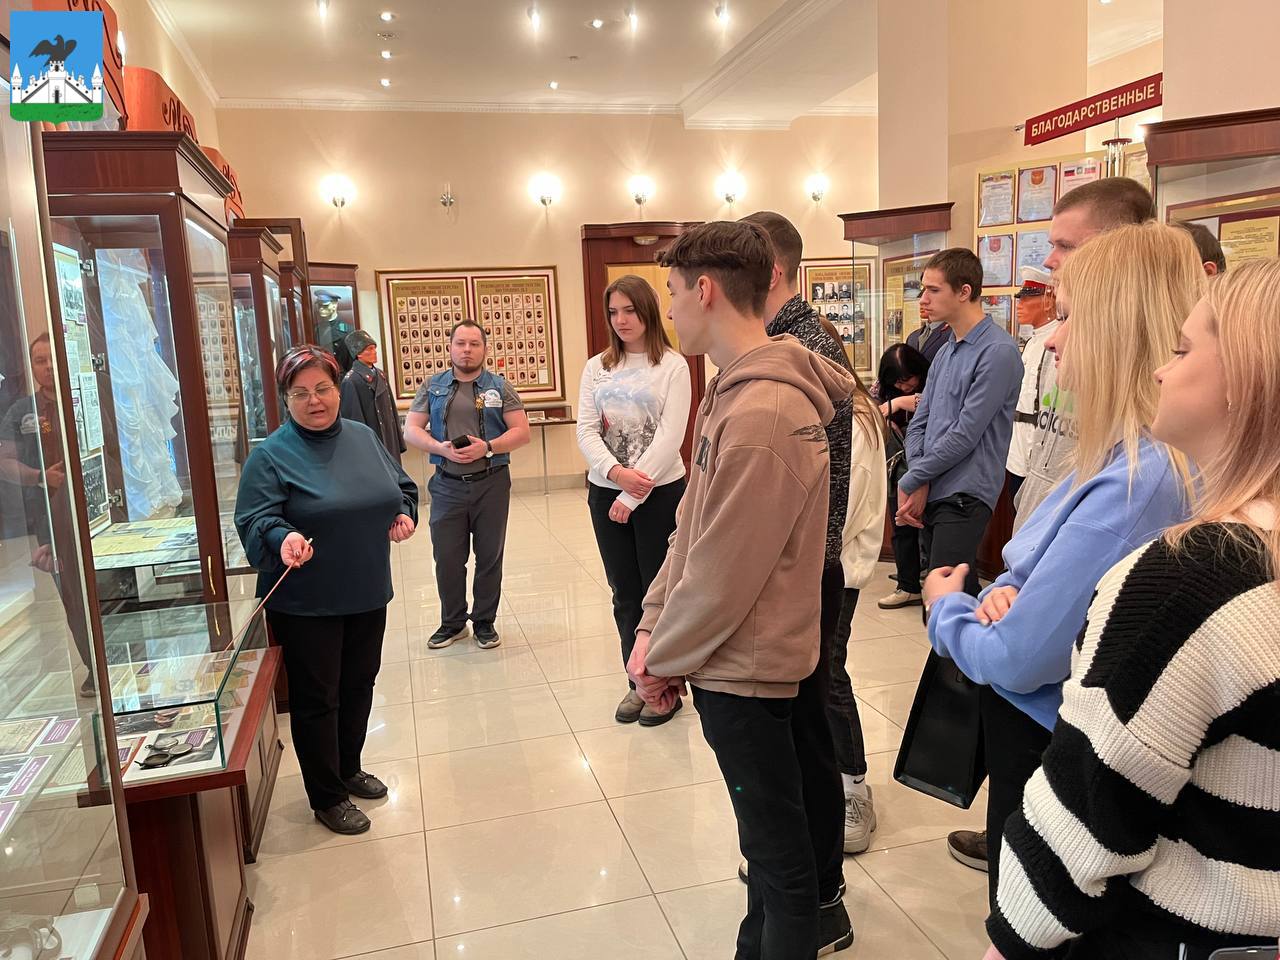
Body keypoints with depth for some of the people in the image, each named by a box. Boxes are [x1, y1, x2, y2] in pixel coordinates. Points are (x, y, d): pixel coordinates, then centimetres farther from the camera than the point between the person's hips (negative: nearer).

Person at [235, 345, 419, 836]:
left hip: (367, 594, 6)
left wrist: (403, 514, -2)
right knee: (316, 698, 6)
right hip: (306, 604, -6)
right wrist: (283, 538, -36)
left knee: (358, 685, 20)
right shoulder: (270, 455, -11)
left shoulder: (364, 438, 6)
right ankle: (326, 797, 23)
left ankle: (349, 768, 41)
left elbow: (402, 486, 17)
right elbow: (255, 521, -16)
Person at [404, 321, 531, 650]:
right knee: (447, 558, 6)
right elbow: (411, 430, 3)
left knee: (490, 557, 9)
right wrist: (441, 448, -16)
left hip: (491, 484, -1)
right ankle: (452, 622, 24)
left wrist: (487, 447, -18)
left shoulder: (499, 387, 3)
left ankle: (485, 621, 24)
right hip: (447, 485, 1)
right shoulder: (433, 387, 6)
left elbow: (521, 432, -2)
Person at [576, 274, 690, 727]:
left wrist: (632, 495, -18)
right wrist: (615, 472, -20)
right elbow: (586, 431, -1)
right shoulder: (597, 368, 7)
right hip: (605, 492, 4)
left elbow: (670, 436, -13)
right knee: (625, 593, 12)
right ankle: (638, 683, 26)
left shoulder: (672, 366, -6)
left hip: (660, 492, -4)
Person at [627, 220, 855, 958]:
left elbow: (725, 571, -23)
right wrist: (655, 626, 2)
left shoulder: (761, 416, -26)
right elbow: (692, 526, 8)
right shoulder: (737, 389, 5)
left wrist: (663, 655, -9)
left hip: (745, 665, -9)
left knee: (778, 842, 12)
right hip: (742, 652, 9)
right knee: (774, 829, 26)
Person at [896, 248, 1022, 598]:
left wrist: (910, 481, -8)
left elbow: (965, 435, -16)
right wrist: (920, 485, -2)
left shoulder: (997, 352, -12)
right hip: (930, 493, 8)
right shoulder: (945, 352, 15)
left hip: (963, 497, -8)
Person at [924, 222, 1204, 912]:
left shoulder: (1137, 480, -30)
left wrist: (946, 606, -8)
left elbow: (1015, 659, -29)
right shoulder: (1128, 458, 2)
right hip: (1035, 732, 9)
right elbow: (1045, 560, 13)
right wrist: (1007, 590, -9)